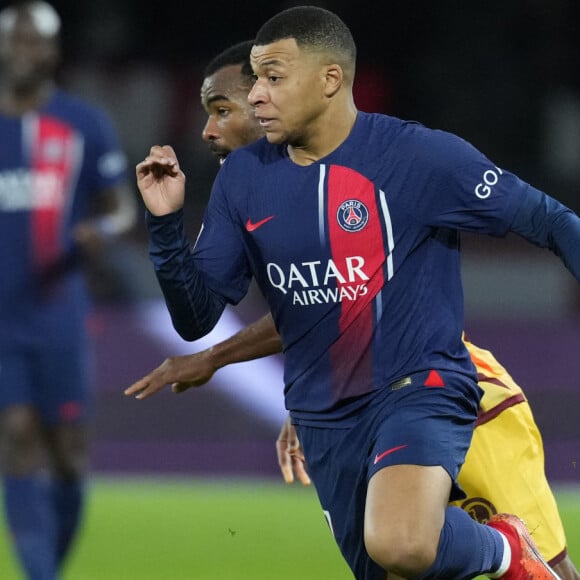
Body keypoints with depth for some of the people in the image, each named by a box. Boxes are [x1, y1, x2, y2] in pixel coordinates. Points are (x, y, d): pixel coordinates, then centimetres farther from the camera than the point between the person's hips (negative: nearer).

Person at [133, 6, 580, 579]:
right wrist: (166, 224, -14)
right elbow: (196, 319, 2)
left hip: (419, 386, -6)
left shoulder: (419, 155, -12)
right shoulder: (243, 177, 1)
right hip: (323, 419, 6)